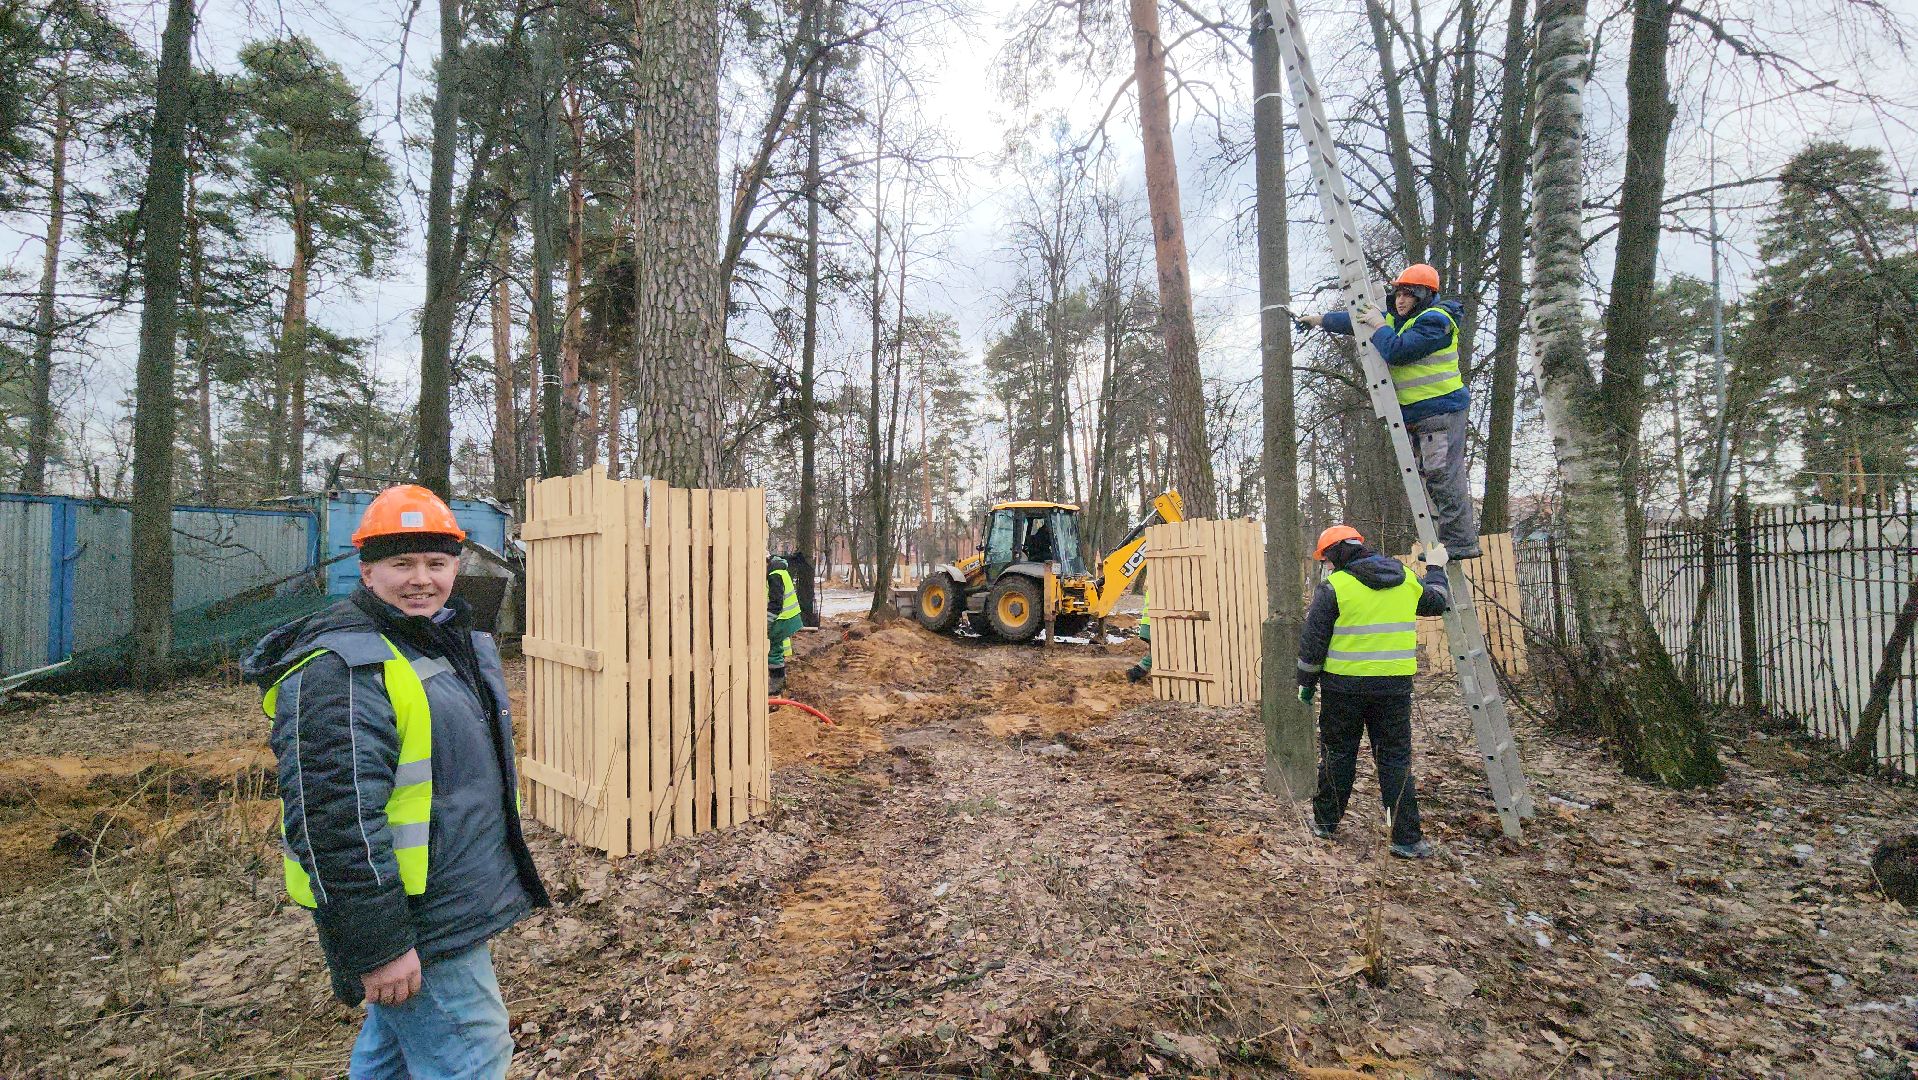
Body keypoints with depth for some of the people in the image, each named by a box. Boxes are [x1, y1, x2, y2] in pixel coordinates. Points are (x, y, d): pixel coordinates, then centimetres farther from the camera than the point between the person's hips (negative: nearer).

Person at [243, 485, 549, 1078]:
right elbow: (335, 818, -27)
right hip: (417, 927, -9)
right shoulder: (342, 667, -22)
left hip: (458, 900, 10)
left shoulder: (454, 639, 9)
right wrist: (377, 947, -25)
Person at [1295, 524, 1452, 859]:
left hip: (1344, 685, -3)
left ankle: (1325, 821, 25)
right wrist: (1436, 570, 41)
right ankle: (1407, 838, 9)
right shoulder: (1406, 580, 5)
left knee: (1337, 754, 12)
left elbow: (1313, 640, -8)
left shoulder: (1334, 585, -10)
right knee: (1396, 758, 10)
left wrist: (1306, 682, 3)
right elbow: (1437, 603, 24)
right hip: (1395, 685, 3)